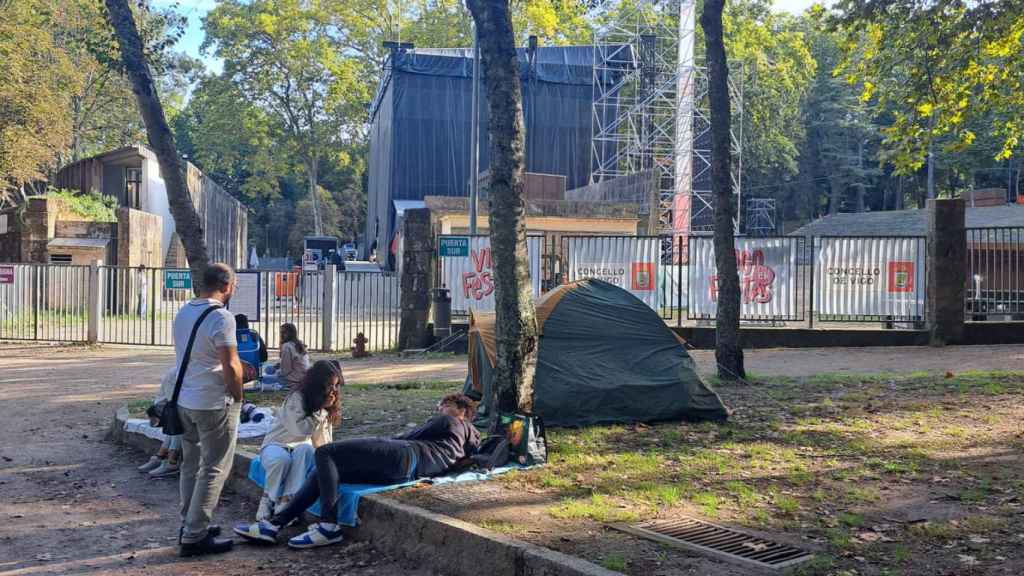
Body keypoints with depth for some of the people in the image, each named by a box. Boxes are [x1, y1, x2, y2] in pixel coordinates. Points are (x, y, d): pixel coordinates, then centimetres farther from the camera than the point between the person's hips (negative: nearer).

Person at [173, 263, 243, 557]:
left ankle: (190, 525, 26)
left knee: (191, 464, 17)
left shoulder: (183, 312, 8)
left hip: (184, 400, 8)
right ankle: (194, 536, 3)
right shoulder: (221, 317, -18)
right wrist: (238, 396, -4)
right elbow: (230, 366, -20)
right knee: (214, 469, 0)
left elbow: (187, 356, 12)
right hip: (214, 404, -8)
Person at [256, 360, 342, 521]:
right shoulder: (296, 399, -17)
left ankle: (285, 501, -36)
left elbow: (323, 441, 7)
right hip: (276, 445, -4)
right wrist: (322, 410, -23)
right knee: (282, 459, -39)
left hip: (302, 448, 4)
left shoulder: (327, 405, 4)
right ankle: (269, 498, -13)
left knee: (305, 449, -34)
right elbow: (300, 429, -28)